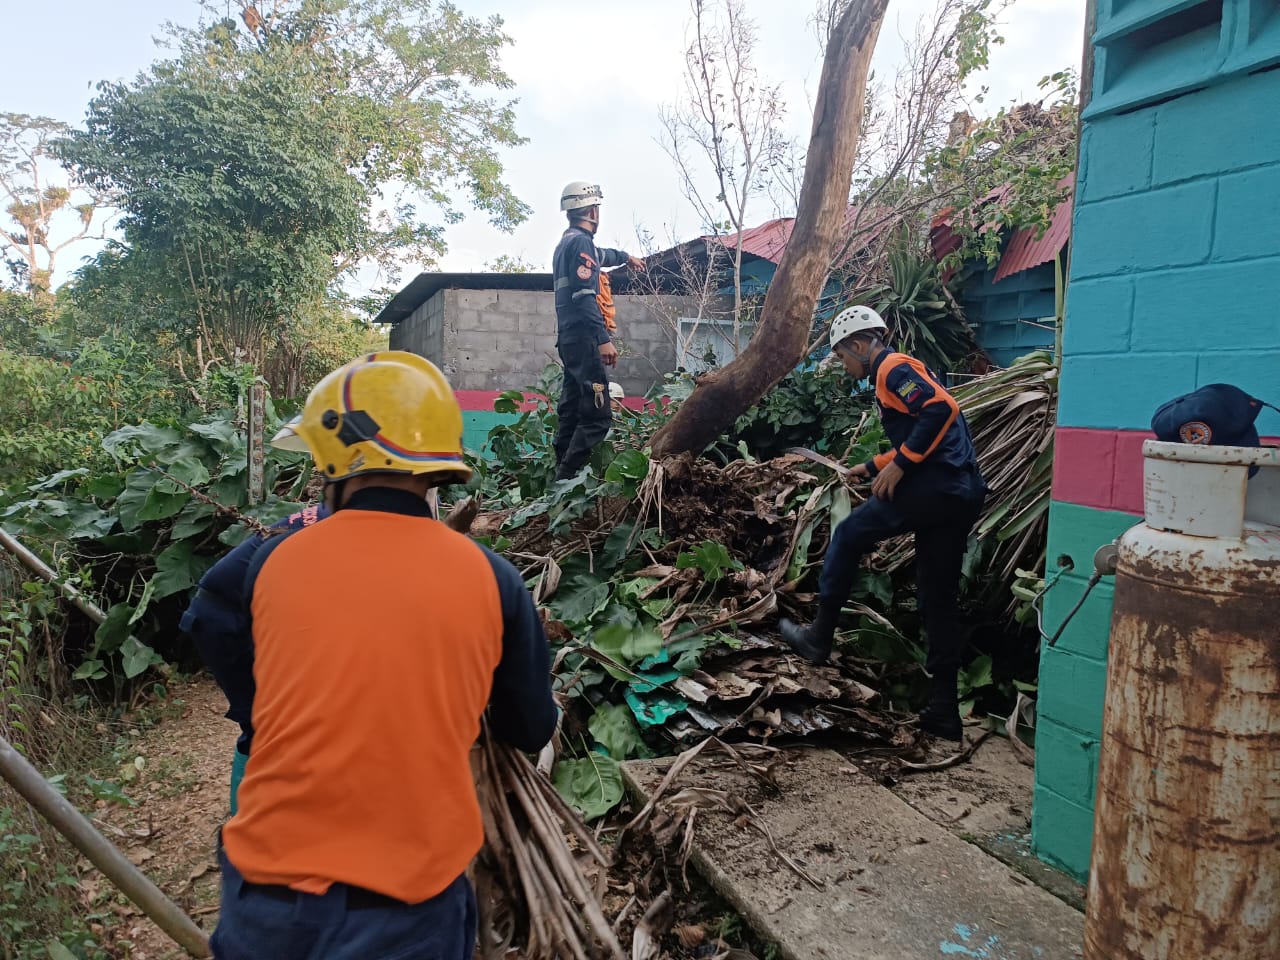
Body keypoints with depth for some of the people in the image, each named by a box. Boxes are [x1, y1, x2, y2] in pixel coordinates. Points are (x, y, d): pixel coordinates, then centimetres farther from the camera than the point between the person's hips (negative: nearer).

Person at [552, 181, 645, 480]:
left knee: (572, 412, 9)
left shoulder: (567, 242, 23)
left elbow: (599, 255, 45)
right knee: (597, 415, -15)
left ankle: (561, 476, 10)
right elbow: (584, 296, -19)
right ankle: (568, 479, -19)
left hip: (570, 339, 11)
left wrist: (625, 257, 63)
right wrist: (603, 339, -24)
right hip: (584, 338, -11)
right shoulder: (581, 242, -8)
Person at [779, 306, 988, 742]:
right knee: (938, 599, 11)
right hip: (963, 495, 10)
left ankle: (820, 635, 15)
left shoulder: (893, 368, -5)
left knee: (848, 535, 7)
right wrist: (873, 467, 32)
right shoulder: (899, 371, 26)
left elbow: (941, 409, -21)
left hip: (935, 486, -10)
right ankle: (944, 711, 15)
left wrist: (899, 465, -18)